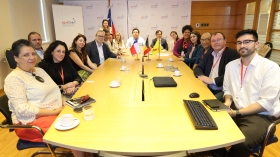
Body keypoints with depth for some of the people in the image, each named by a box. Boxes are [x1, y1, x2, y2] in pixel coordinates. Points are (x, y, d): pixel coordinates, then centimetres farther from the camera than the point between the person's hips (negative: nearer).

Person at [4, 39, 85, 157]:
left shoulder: (39, 70, 13)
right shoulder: (13, 78, -11)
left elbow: (54, 91, 15)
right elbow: (22, 109, -20)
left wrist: (63, 105, -5)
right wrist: (54, 112, -21)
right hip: (33, 121, -7)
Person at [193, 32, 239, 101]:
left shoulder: (232, 53, -4)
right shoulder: (208, 55, 15)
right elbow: (198, 68, 14)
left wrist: (213, 80, -19)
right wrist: (201, 76, -9)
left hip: (224, 90, -5)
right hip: (208, 88, 6)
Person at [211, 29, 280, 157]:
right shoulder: (231, 65, 8)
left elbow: (266, 102, -16)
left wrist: (237, 113, -18)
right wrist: (228, 101, -6)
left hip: (260, 116, -6)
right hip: (234, 110, 6)